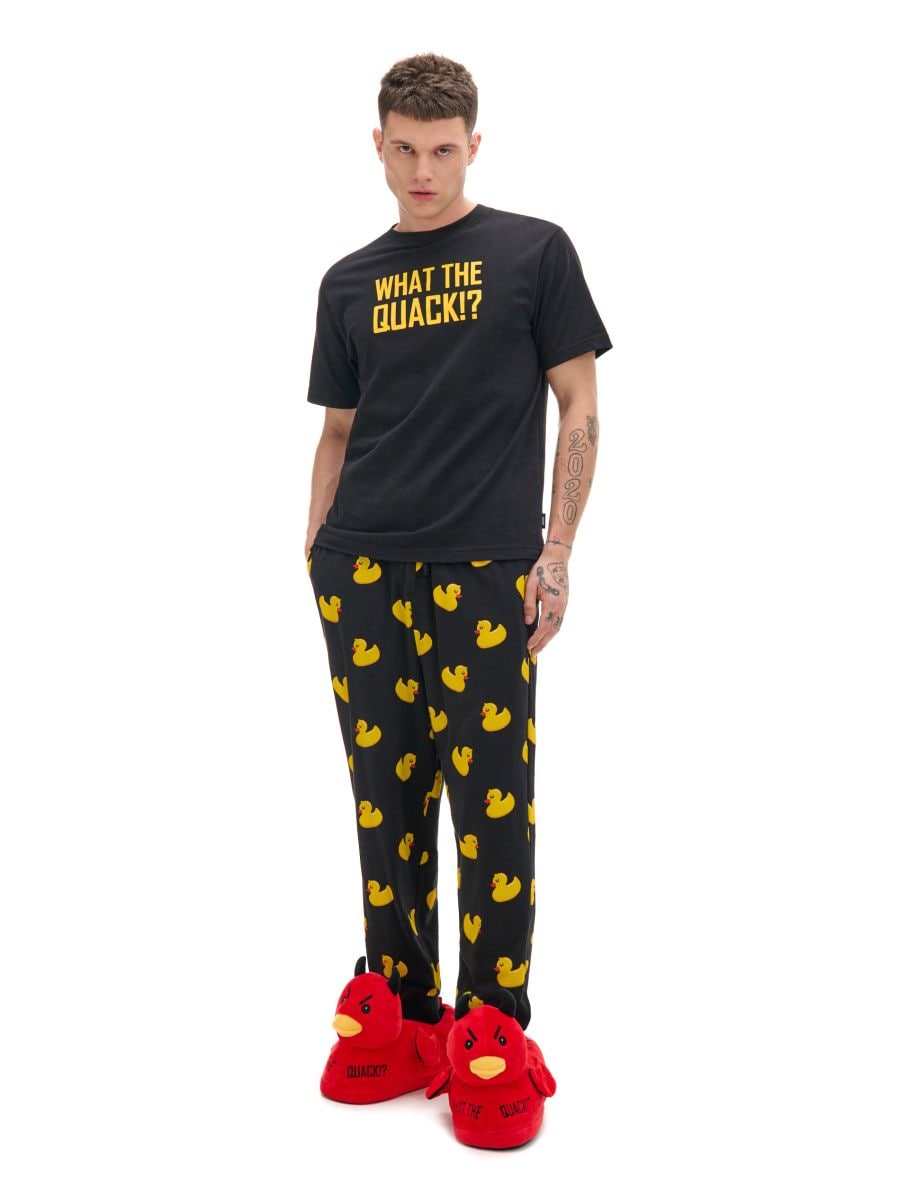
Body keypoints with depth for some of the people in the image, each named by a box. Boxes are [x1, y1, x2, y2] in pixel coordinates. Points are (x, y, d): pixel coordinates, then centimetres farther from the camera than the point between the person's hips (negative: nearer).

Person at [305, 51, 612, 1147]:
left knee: (492, 799, 0)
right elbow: (338, 433, 17)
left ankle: (494, 1019, 13)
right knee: (386, 794, 8)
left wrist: (556, 552, -6)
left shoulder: (535, 253, 4)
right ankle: (402, 1006, 22)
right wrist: (315, 556, 9)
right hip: (364, 571, 4)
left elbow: (579, 411, 1)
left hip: (487, 572, -3)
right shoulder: (349, 283, 15)